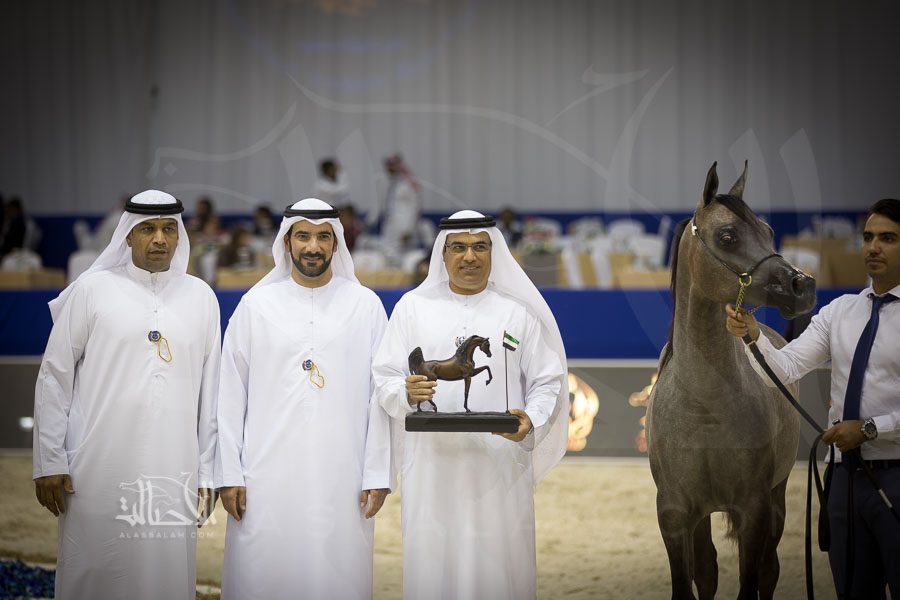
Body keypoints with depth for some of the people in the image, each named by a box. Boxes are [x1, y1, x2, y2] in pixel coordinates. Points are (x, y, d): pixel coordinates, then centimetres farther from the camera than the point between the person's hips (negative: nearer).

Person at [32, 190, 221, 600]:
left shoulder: (201, 297, 10)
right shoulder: (91, 290, 3)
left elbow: (210, 390, 12)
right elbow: (54, 378, 3)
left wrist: (207, 472, 8)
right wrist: (49, 463, -2)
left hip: (173, 473, 2)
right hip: (99, 470, -2)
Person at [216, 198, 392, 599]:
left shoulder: (366, 305, 8)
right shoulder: (256, 305, 8)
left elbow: (381, 396, 5)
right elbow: (231, 395, 7)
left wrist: (378, 474, -1)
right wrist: (229, 474, 0)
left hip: (342, 479, 0)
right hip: (268, 476, 0)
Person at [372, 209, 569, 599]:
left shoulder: (519, 312, 10)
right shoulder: (413, 307, 12)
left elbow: (547, 382, 7)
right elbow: (384, 379, 8)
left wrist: (530, 420, -14)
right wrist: (407, 393, -15)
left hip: (500, 463, -1)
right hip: (432, 464, 1)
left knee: (499, 566, -3)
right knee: (432, 564, -2)